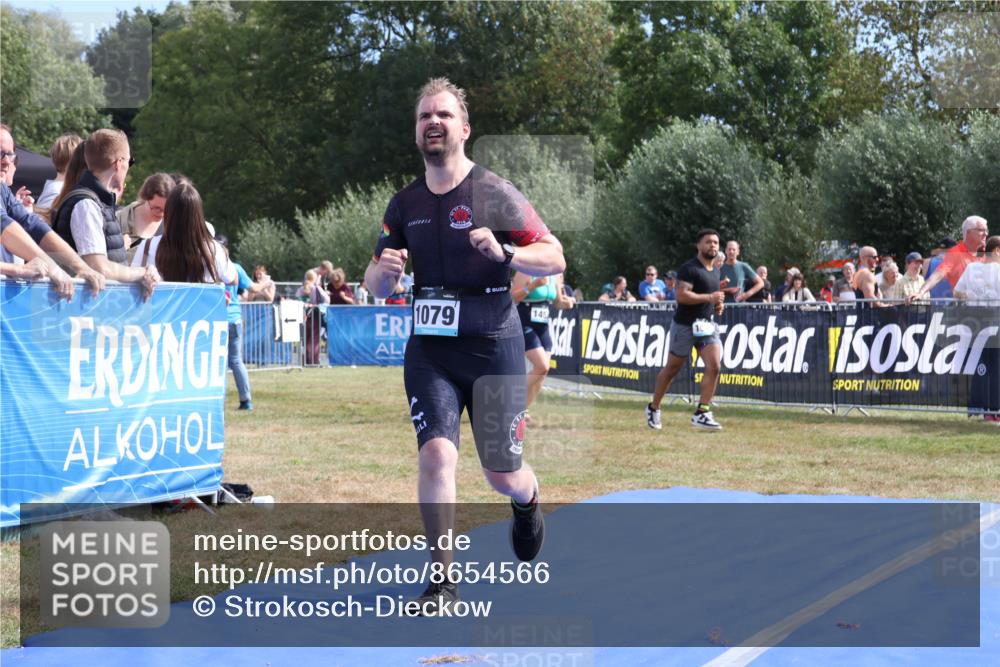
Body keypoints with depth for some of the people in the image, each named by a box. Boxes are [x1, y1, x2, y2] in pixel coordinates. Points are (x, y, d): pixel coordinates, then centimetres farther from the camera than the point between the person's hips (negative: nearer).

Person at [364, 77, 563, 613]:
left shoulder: (494, 193, -7)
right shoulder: (405, 203, 7)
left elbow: (555, 259, -9)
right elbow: (375, 286, 14)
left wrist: (504, 252, -27)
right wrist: (384, 270, -10)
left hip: (493, 348, -3)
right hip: (429, 350, 3)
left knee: (502, 477, 4)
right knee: (435, 455, -16)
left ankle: (528, 502, 42)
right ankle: (442, 580, -5)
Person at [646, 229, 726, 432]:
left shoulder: (715, 271, 13)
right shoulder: (689, 268, -12)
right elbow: (681, 295, -23)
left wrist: (718, 304, 9)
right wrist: (710, 297, -23)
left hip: (707, 325, 6)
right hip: (685, 325, -6)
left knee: (714, 365, -13)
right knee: (672, 369, 7)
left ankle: (701, 413, -10)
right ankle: (653, 408, 26)